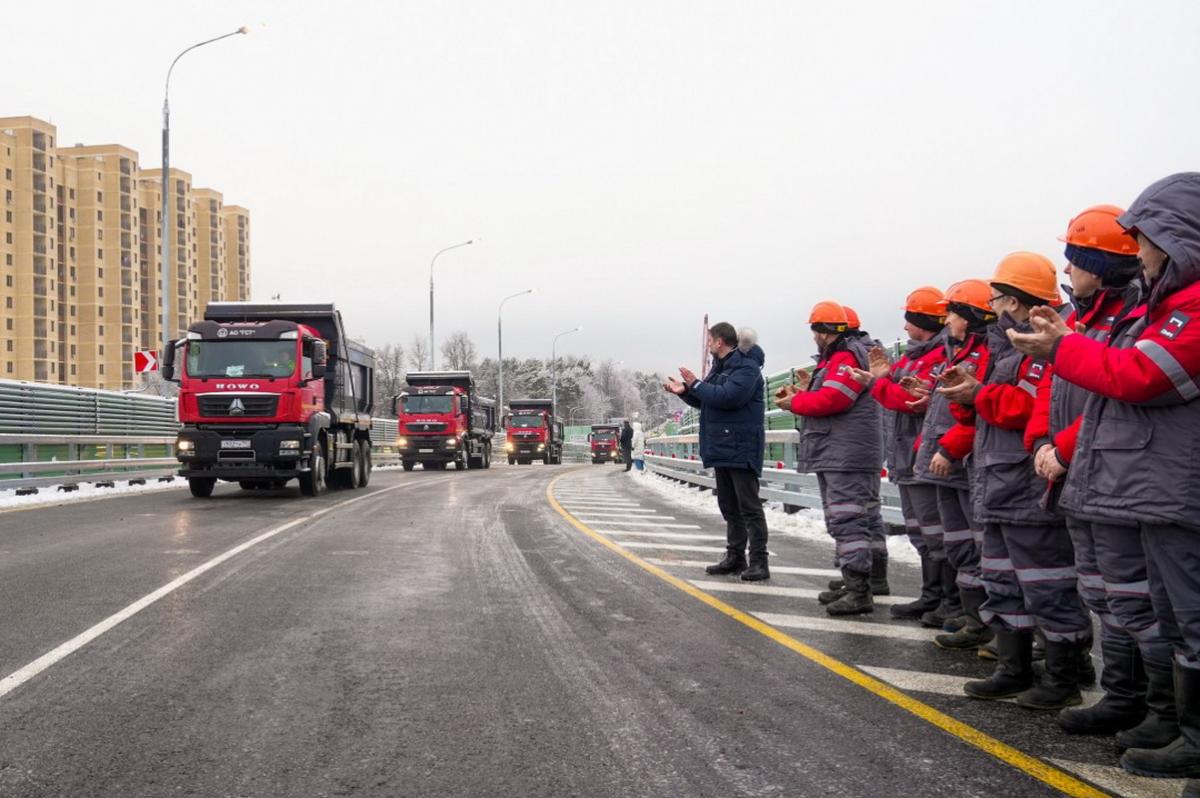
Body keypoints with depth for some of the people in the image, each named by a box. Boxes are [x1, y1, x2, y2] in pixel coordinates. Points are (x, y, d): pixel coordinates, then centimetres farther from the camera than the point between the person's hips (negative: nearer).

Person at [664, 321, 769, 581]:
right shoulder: (719, 367, 18)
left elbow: (727, 396, -26)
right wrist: (685, 391, 7)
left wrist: (696, 384, -15)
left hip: (741, 449, -10)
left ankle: (759, 562, -5)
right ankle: (735, 558, 22)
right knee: (729, 508, 14)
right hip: (721, 449, 10)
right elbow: (706, 400, 24)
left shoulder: (746, 366, -13)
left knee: (749, 507, -8)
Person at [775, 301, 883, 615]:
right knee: (840, 521, 17)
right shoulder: (834, 358, 21)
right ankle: (851, 583, 25)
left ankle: (859, 591, -16)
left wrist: (796, 402, -9)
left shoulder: (847, 357, -12)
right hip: (833, 457, 11)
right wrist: (806, 390, 3)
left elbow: (832, 399, -22)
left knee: (848, 520, -14)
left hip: (847, 457, -11)